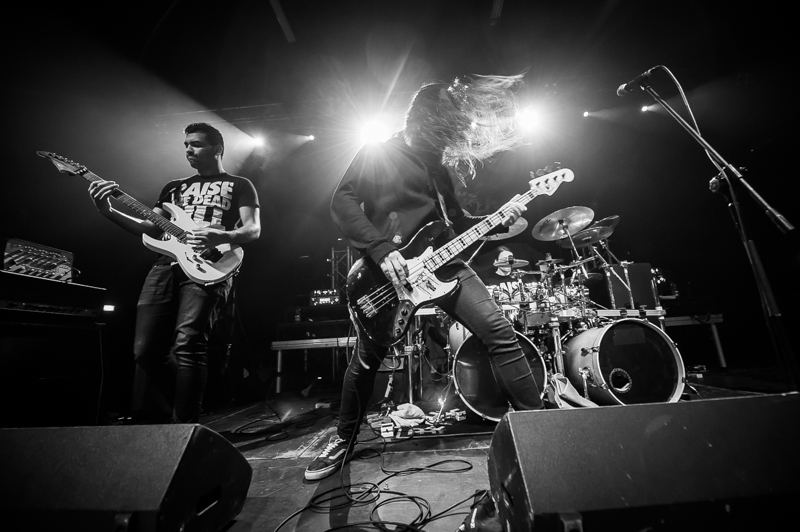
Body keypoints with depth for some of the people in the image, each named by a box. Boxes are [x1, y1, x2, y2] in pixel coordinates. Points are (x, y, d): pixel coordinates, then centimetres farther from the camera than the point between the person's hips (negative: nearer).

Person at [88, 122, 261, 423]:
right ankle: (186, 405, 19)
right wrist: (107, 211, 4)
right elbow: (152, 229, 19)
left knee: (187, 343, -21)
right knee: (145, 349, -2)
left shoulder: (239, 185, 13)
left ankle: (184, 425, -9)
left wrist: (221, 236, -21)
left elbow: (253, 229, -1)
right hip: (166, 265, 6)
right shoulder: (174, 187, 28)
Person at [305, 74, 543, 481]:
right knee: (366, 361, 7)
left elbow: (454, 221, 21)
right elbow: (342, 203, -9)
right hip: (384, 270, -4)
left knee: (499, 333, -9)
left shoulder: (438, 163, 18)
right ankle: (343, 440, 32)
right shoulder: (378, 154, 2)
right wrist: (381, 249, -21)